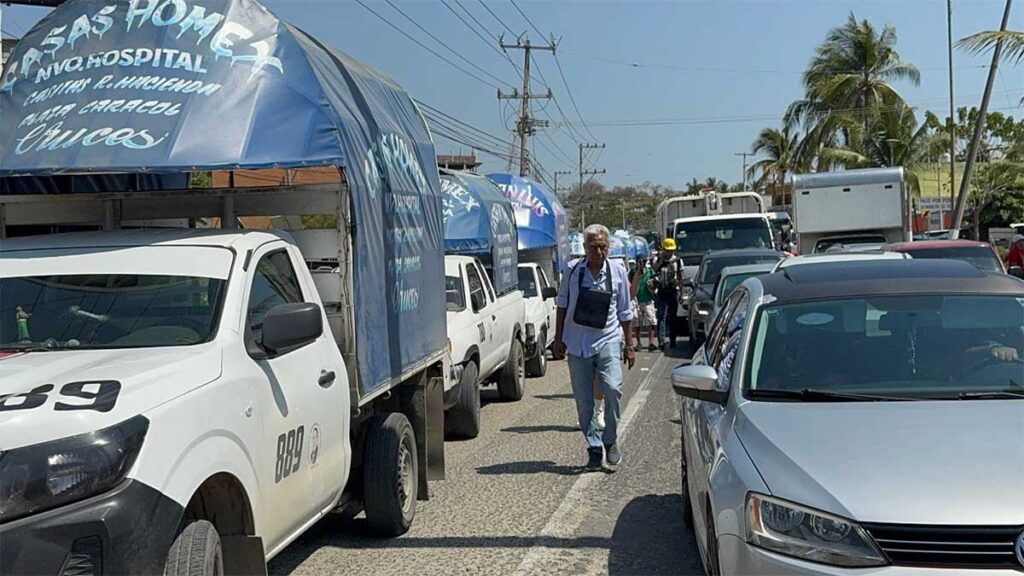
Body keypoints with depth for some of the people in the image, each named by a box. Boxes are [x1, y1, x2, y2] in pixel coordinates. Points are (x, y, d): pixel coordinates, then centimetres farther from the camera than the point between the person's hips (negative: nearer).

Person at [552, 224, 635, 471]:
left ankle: (611, 441, 1)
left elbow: (625, 313, 9)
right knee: (583, 401, 2)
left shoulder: (618, 273, 2)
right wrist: (558, 339, 8)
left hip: (608, 342, -1)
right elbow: (562, 305, 10)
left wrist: (629, 346, 10)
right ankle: (594, 448, 16)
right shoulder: (573, 272, 1)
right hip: (577, 344, 1)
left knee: (612, 389, -19)